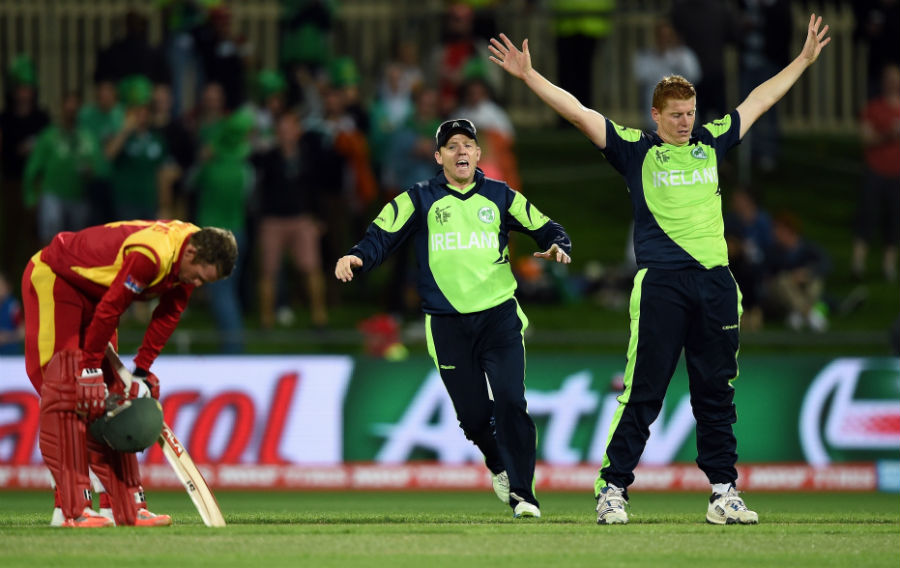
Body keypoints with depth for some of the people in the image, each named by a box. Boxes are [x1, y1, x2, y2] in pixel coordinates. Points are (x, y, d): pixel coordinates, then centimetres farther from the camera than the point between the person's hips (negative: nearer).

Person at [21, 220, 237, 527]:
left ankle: (125, 506, 5)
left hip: (93, 290, 9)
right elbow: (110, 310, -30)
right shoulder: (150, 256, -36)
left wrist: (142, 370, 1)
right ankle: (70, 510, -20)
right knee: (64, 392, -16)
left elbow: (168, 315, 2)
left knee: (112, 393, 5)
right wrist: (90, 369, -23)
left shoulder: (191, 259, -8)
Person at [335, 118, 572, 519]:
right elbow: (381, 237, -4)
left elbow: (546, 229, 15)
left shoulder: (500, 197, 10)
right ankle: (499, 465, 34)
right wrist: (357, 257, -24)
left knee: (510, 403, -14)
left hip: (499, 316, 0)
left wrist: (557, 246, -8)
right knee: (473, 415, 2)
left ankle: (522, 493, -5)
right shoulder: (419, 199, 5)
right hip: (448, 323, 0)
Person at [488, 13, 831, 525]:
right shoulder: (635, 149, 5)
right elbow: (579, 113, 1)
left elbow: (759, 101, 26)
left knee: (717, 392, 6)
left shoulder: (711, 142, 15)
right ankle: (613, 489, 1)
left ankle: (724, 492, 9)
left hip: (715, 282, 4)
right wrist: (528, 75, -6)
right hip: (661, 284, -4)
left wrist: (806, 59, 32)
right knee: (643, 392, -4)